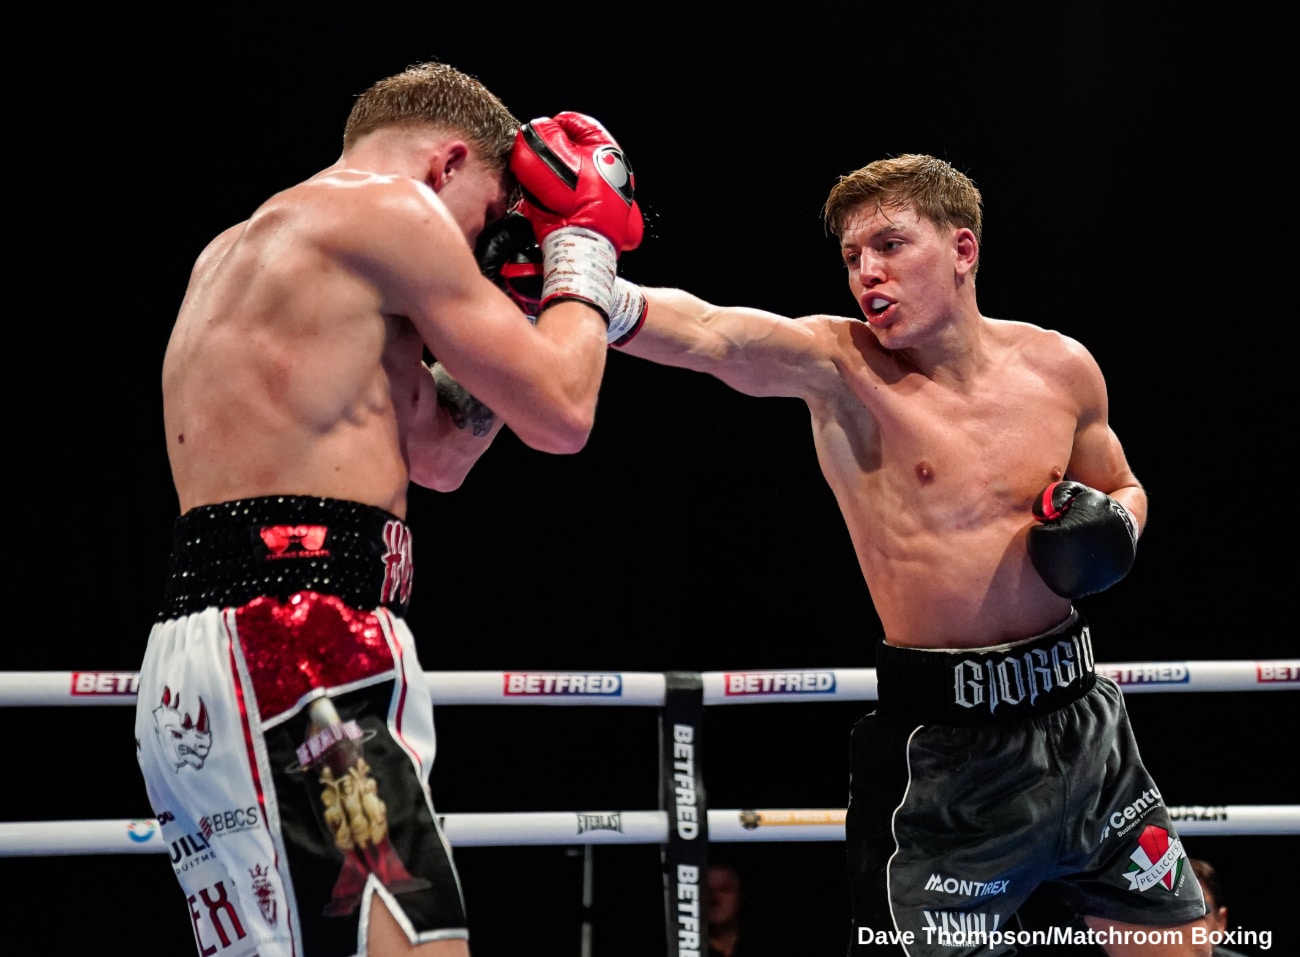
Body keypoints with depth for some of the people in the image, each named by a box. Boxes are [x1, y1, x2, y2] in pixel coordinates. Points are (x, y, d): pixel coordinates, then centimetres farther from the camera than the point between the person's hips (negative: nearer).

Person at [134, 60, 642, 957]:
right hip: (298, 648, -10)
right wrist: (581, 254, 15)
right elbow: (561, 415, 0)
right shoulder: (388, 207, -1)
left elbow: (435, 456, 32)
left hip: (195, 667, 10)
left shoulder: (240, 250, 28)